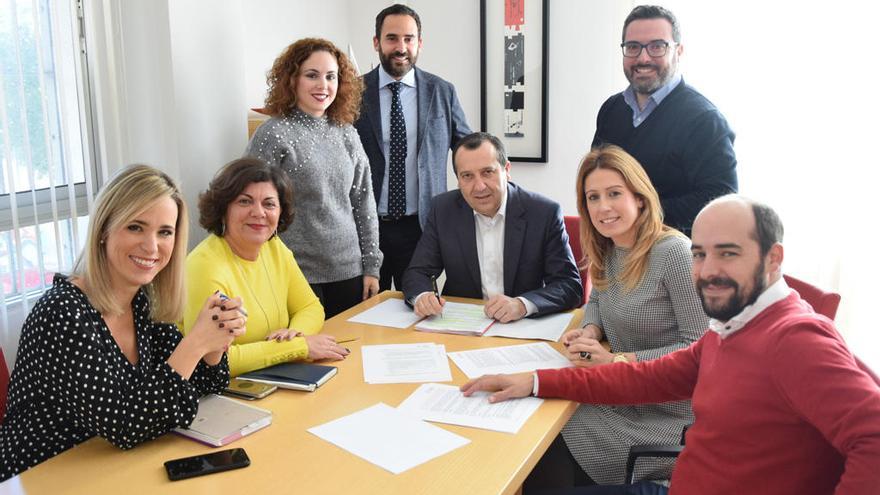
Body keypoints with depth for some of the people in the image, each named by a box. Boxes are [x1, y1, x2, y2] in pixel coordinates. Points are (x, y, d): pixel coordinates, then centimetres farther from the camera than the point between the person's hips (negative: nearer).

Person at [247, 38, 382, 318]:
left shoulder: (347, 135, 8)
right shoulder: (272, 135, -7)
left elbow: (364, 203, 10)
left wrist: (371, 267, 7)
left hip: (350, 273, 5)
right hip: (298, 276, -5)